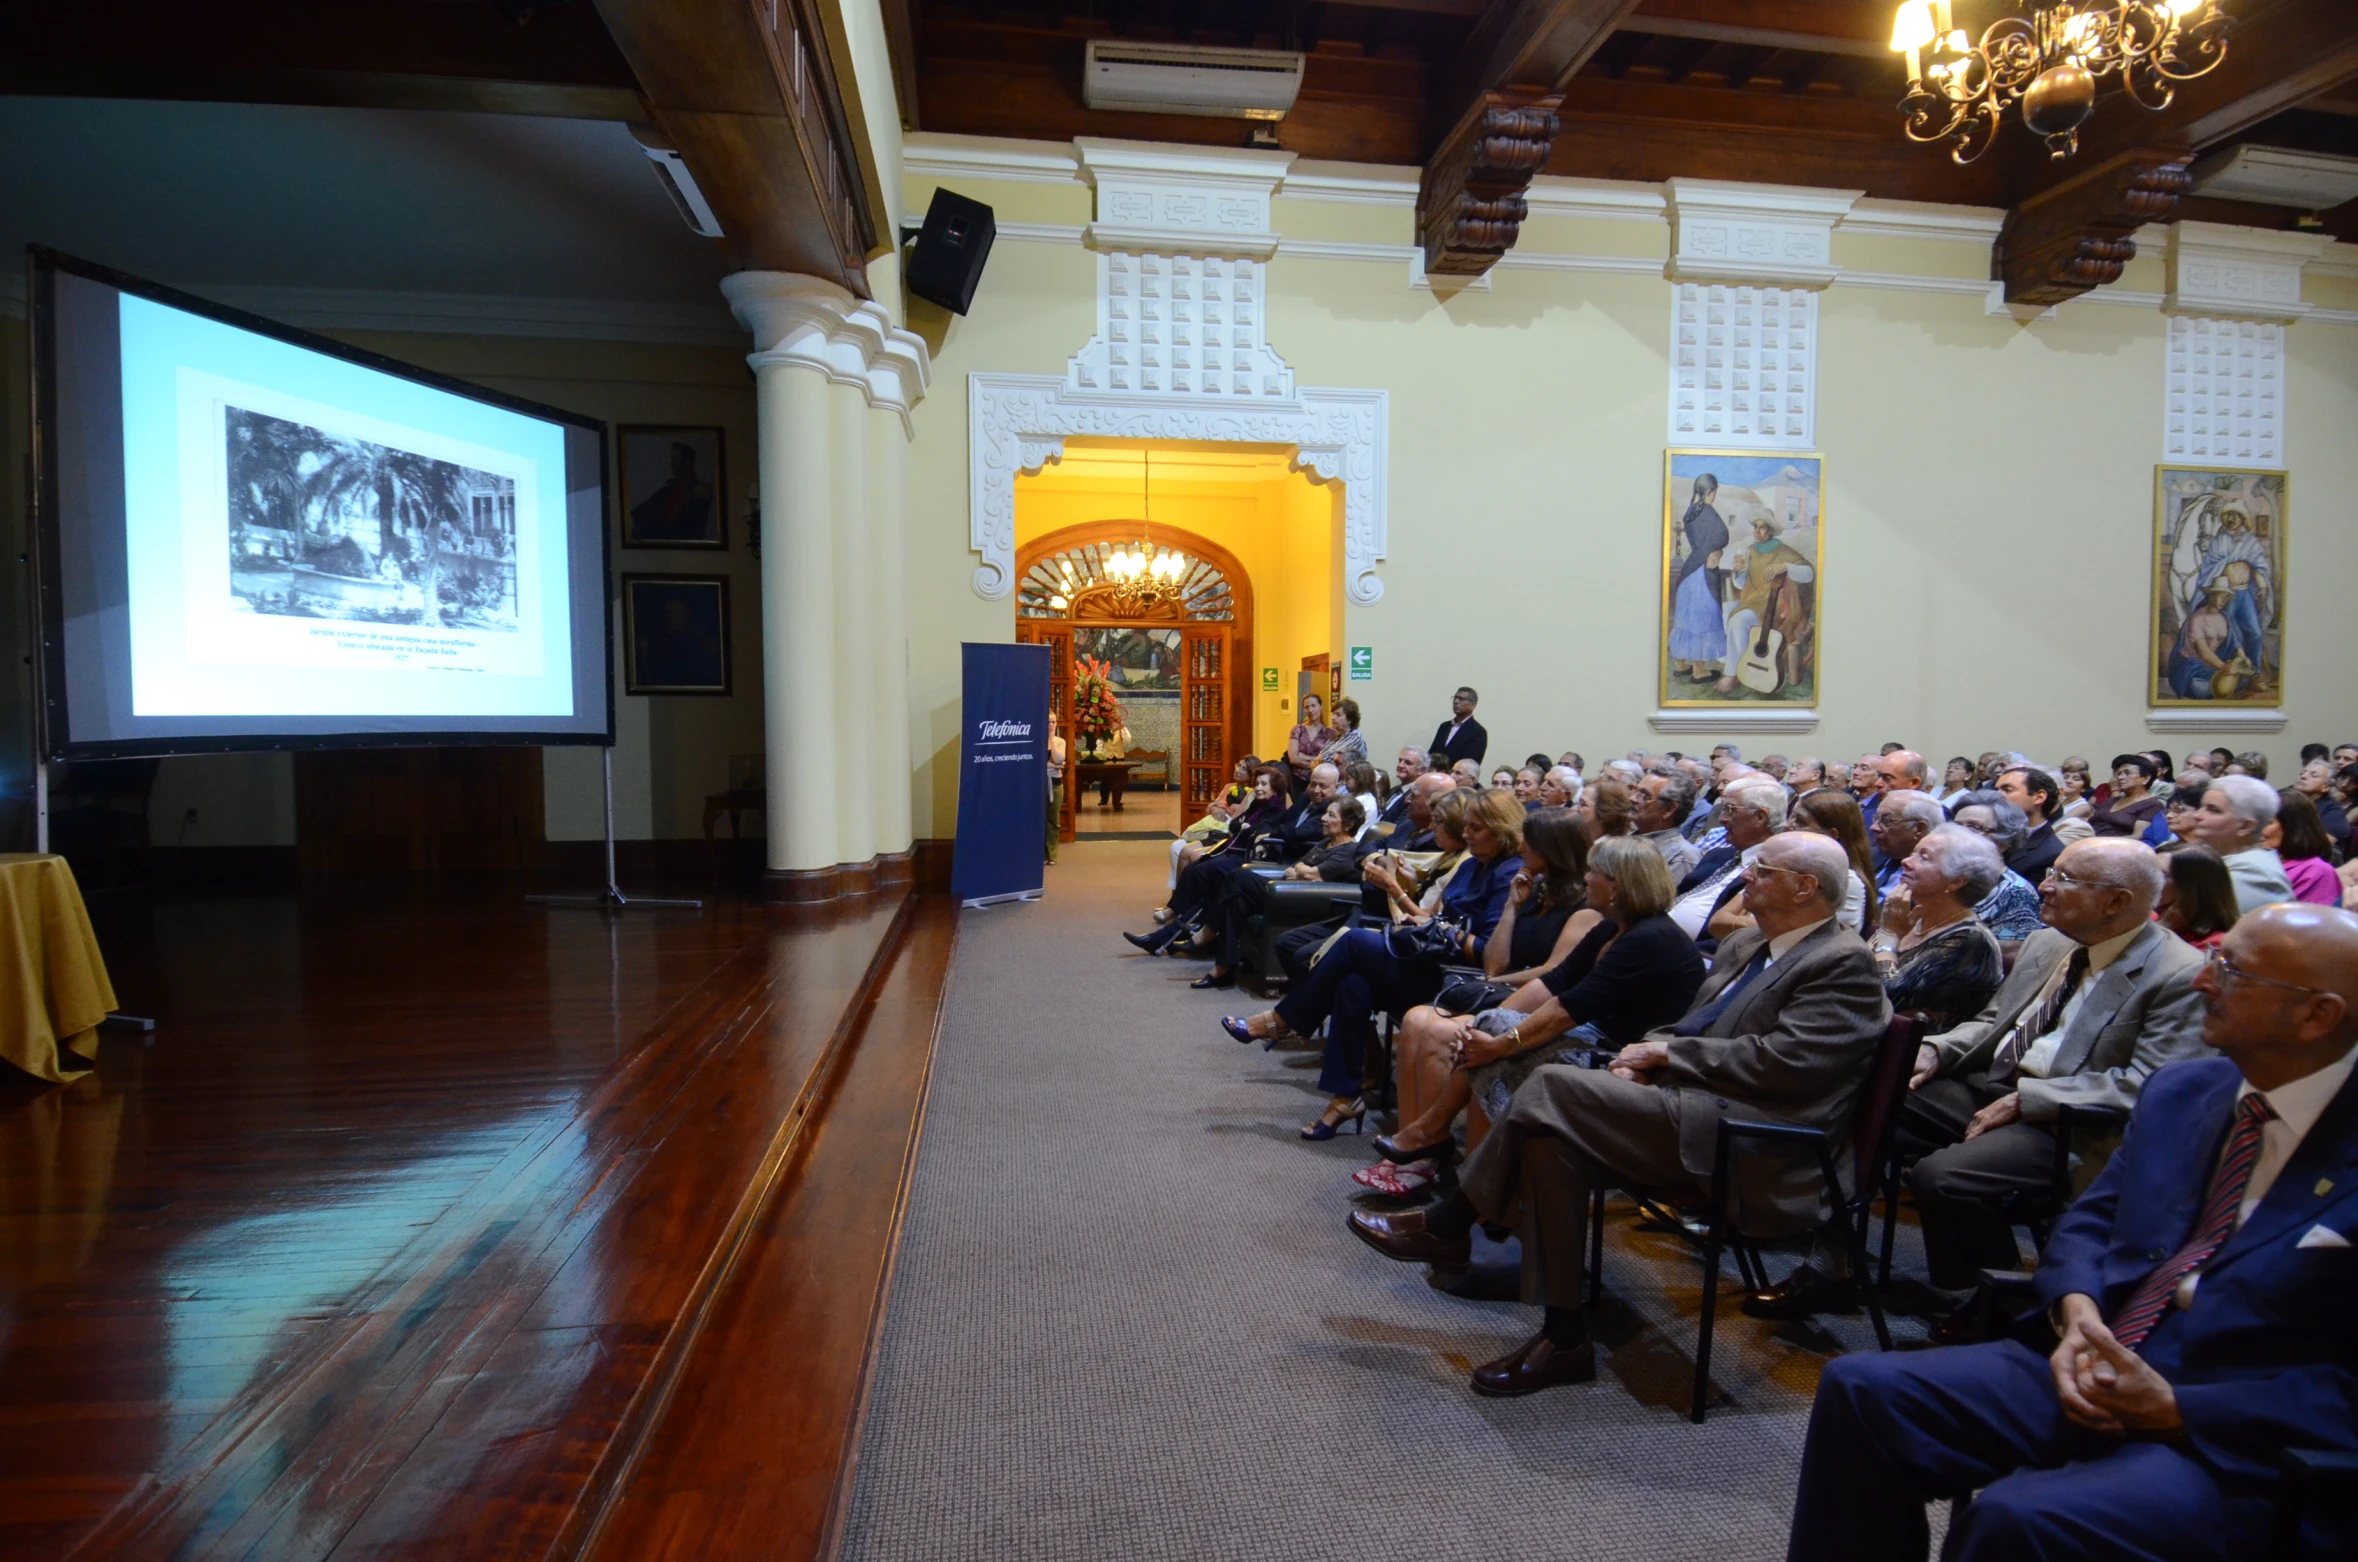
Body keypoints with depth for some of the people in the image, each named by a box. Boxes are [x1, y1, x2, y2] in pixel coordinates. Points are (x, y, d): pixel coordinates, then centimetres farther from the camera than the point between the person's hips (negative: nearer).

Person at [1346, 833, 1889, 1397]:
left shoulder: (1844, 964, -5)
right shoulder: (1745, 945, 22)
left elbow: (1784, 1061, -17)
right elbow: (1691, 1025, 24)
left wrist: (1668, 1053, -11)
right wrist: (1648, 1055, 1)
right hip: (1692, 1102, 9)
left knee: (1554, 1088, -22)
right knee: (1553, 1133, -17)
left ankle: (1444, 1227, -6)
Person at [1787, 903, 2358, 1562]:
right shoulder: (2181, 1089, 11)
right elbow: (2089, 1218, 15)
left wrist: (2175, 1408, -18)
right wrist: (2078, 1314, -6)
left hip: (2234, 1448, -6)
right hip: (2091, 1376, 6)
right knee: (1860, 1388, -10)